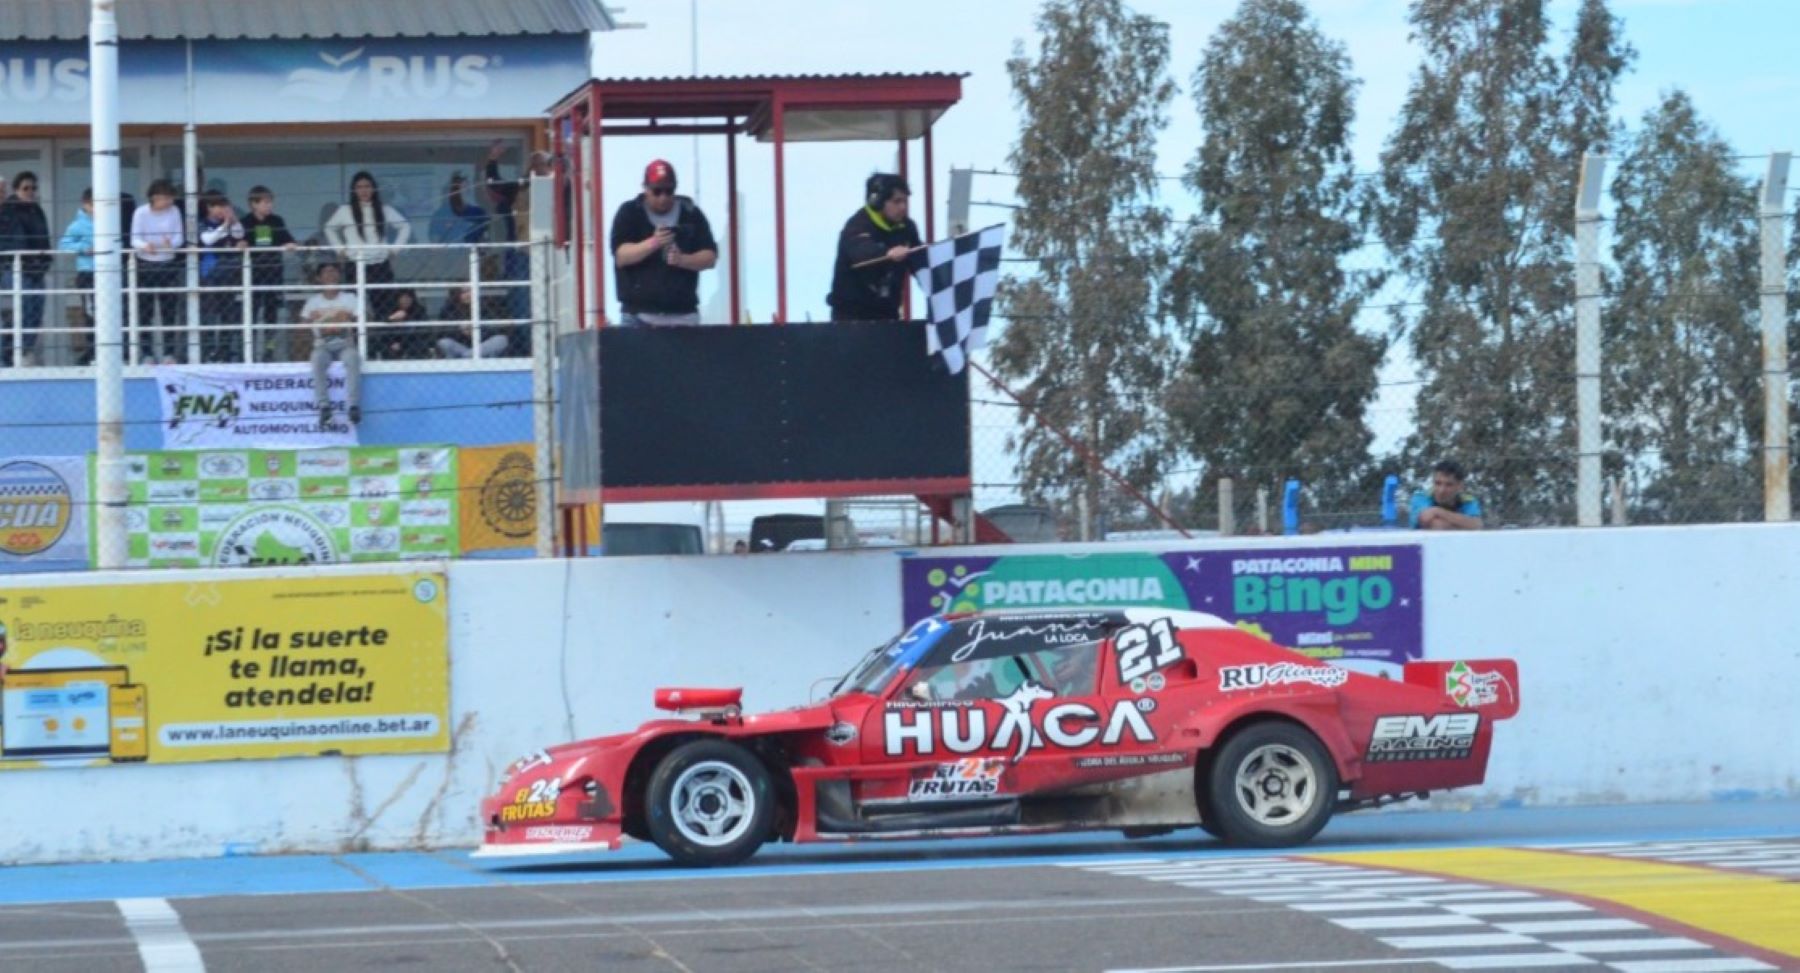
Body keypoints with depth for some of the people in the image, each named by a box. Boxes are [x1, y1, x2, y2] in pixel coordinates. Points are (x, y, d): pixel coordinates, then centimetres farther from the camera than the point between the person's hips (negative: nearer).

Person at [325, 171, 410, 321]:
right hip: (356, 267, -1)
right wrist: (340, 248, 8)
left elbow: (405, 227, 15)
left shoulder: (384, 210, 6)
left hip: (381, 266, 1)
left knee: (385, 308, -5)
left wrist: (395, 247, 5)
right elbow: (330, 228, 18)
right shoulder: (345, 211, 4)